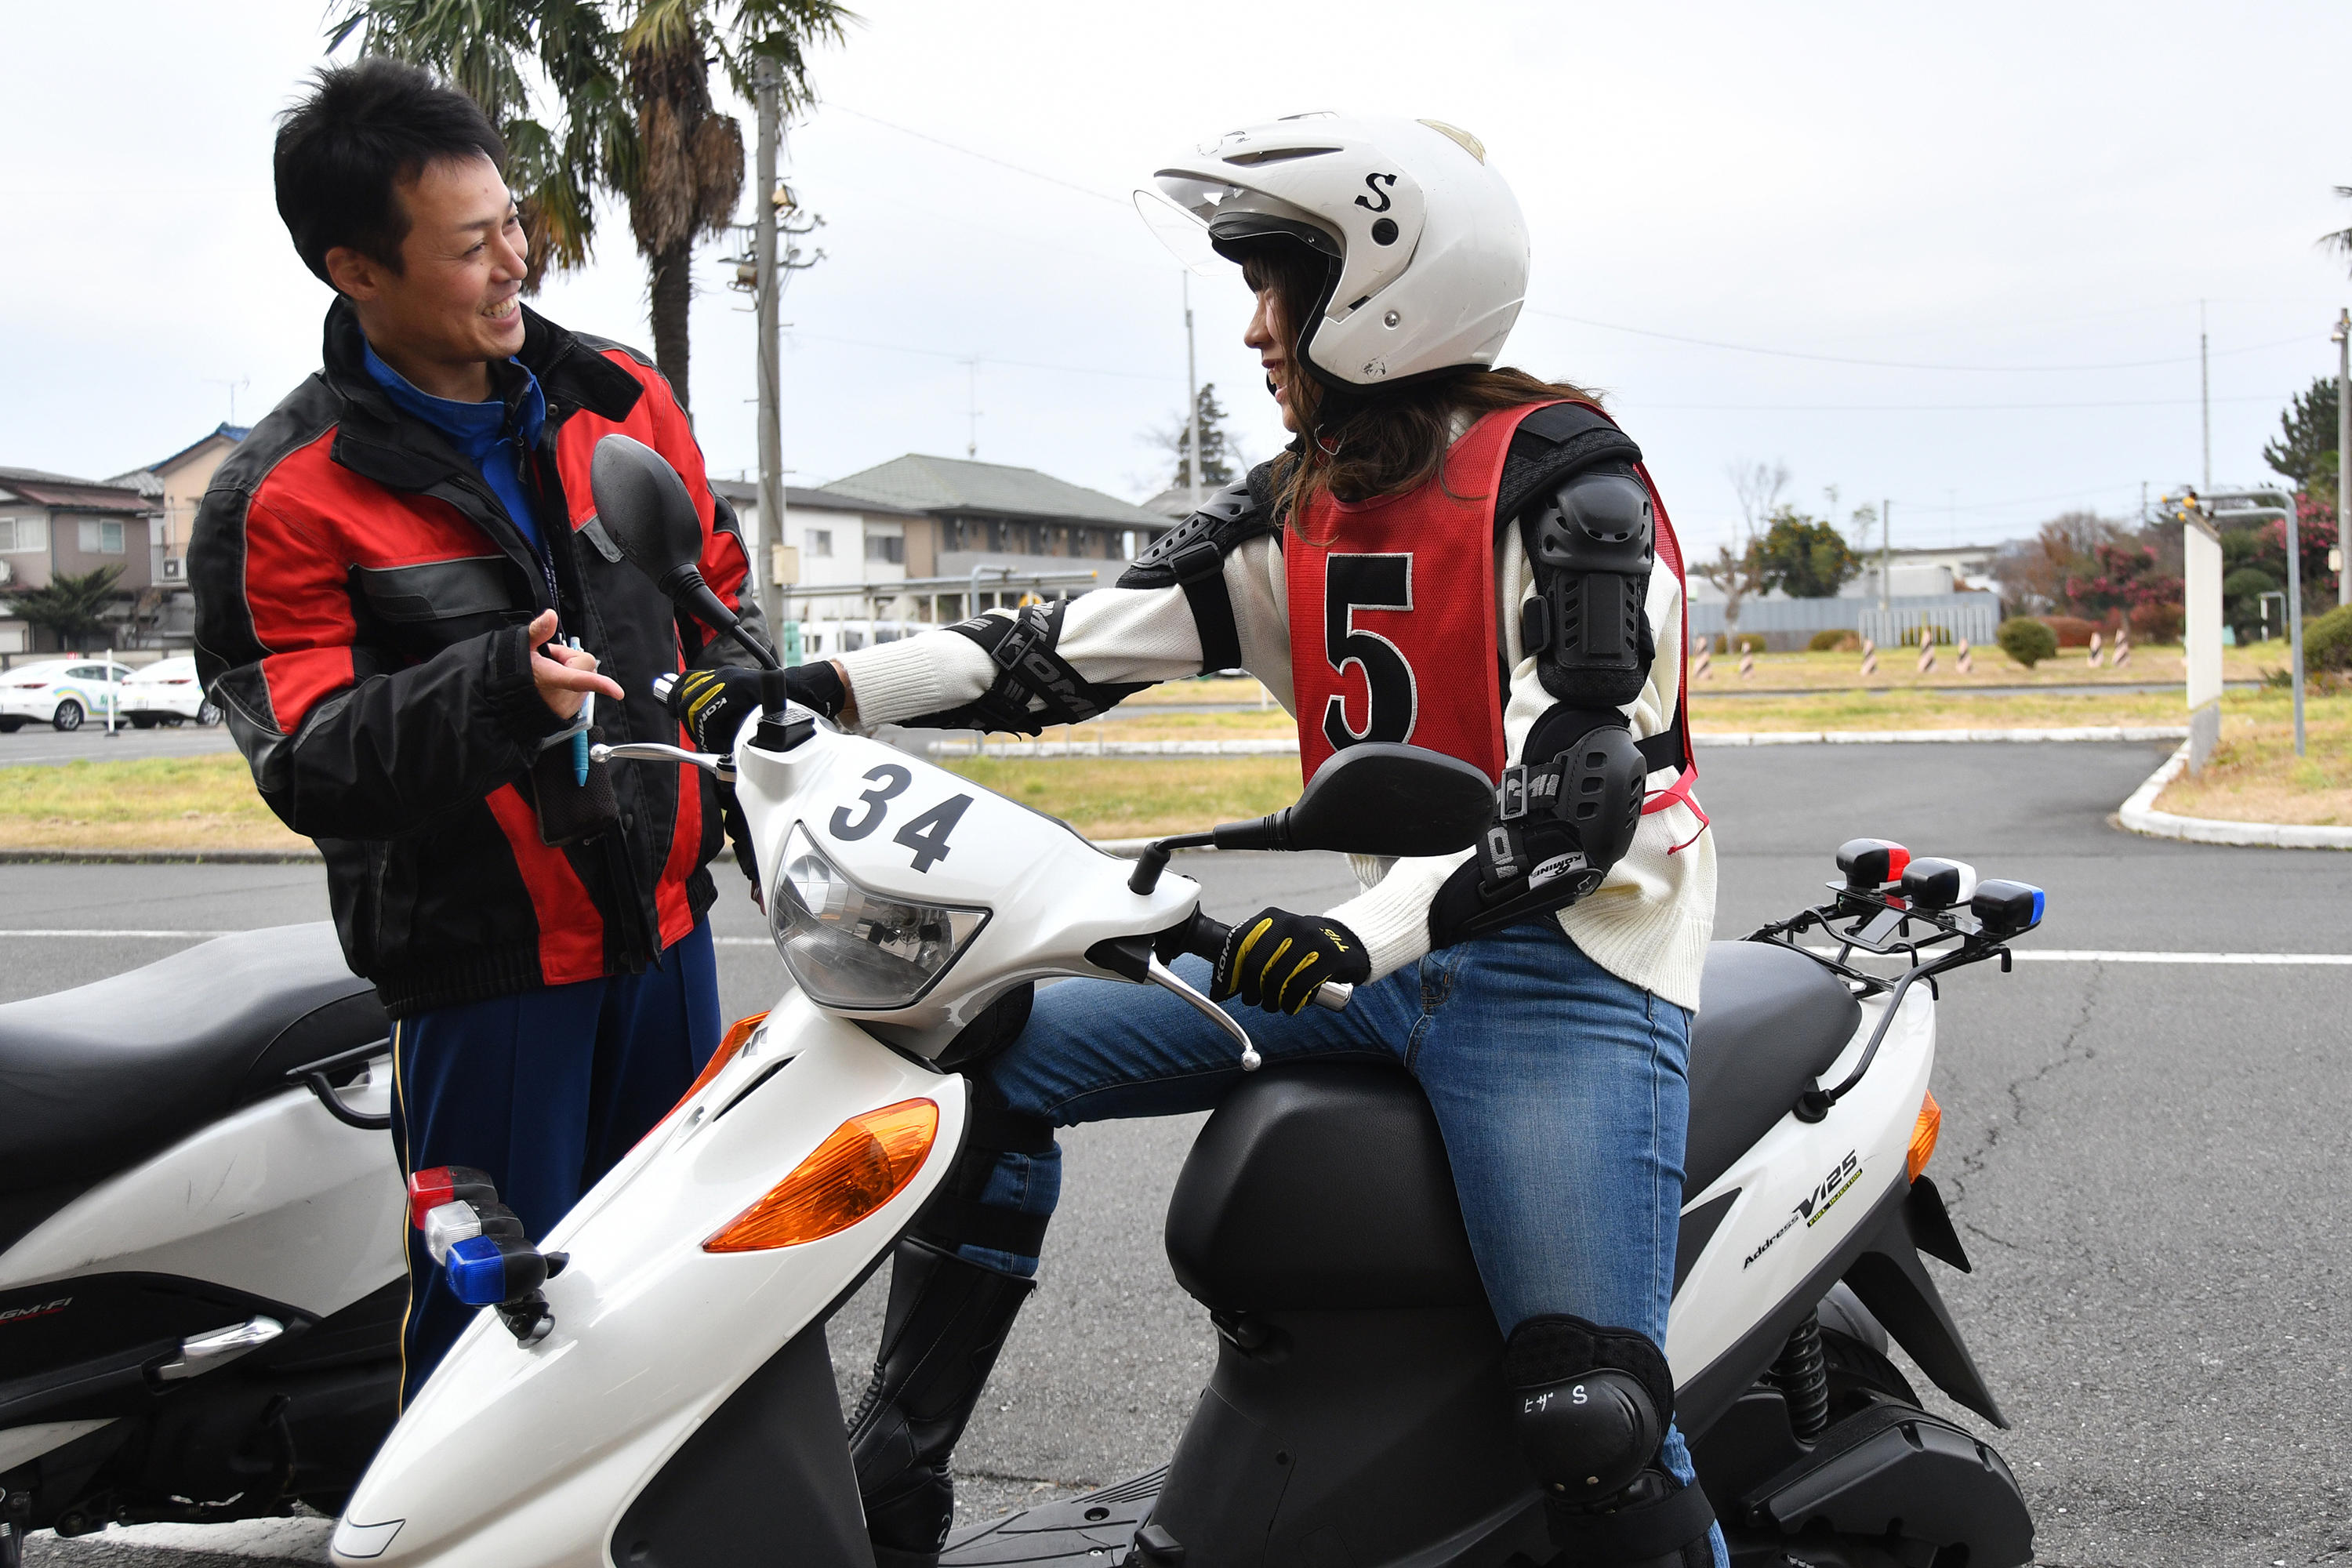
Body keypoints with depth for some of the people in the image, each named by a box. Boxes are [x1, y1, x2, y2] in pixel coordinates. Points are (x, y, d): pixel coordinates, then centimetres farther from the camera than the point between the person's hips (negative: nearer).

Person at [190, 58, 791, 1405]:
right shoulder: (283, 500, -12)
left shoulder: (620, 399, 4)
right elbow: (306, 762, -18)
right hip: (481, 964, -5)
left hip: (665, 923, 6)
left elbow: (721, 597, 16)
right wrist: (498, 689, -34)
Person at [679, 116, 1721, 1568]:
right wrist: (837, 689, -4)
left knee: (1592, 1419, -24)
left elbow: (1578, 778, -19)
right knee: (995, 1050, 2)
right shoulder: (1302, 507, 13)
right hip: (1379, 955, 8)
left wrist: (1372, 933, -32)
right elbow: (1083, 644, 7)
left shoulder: (1560, 472, -9)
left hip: (1563, 962, -7)